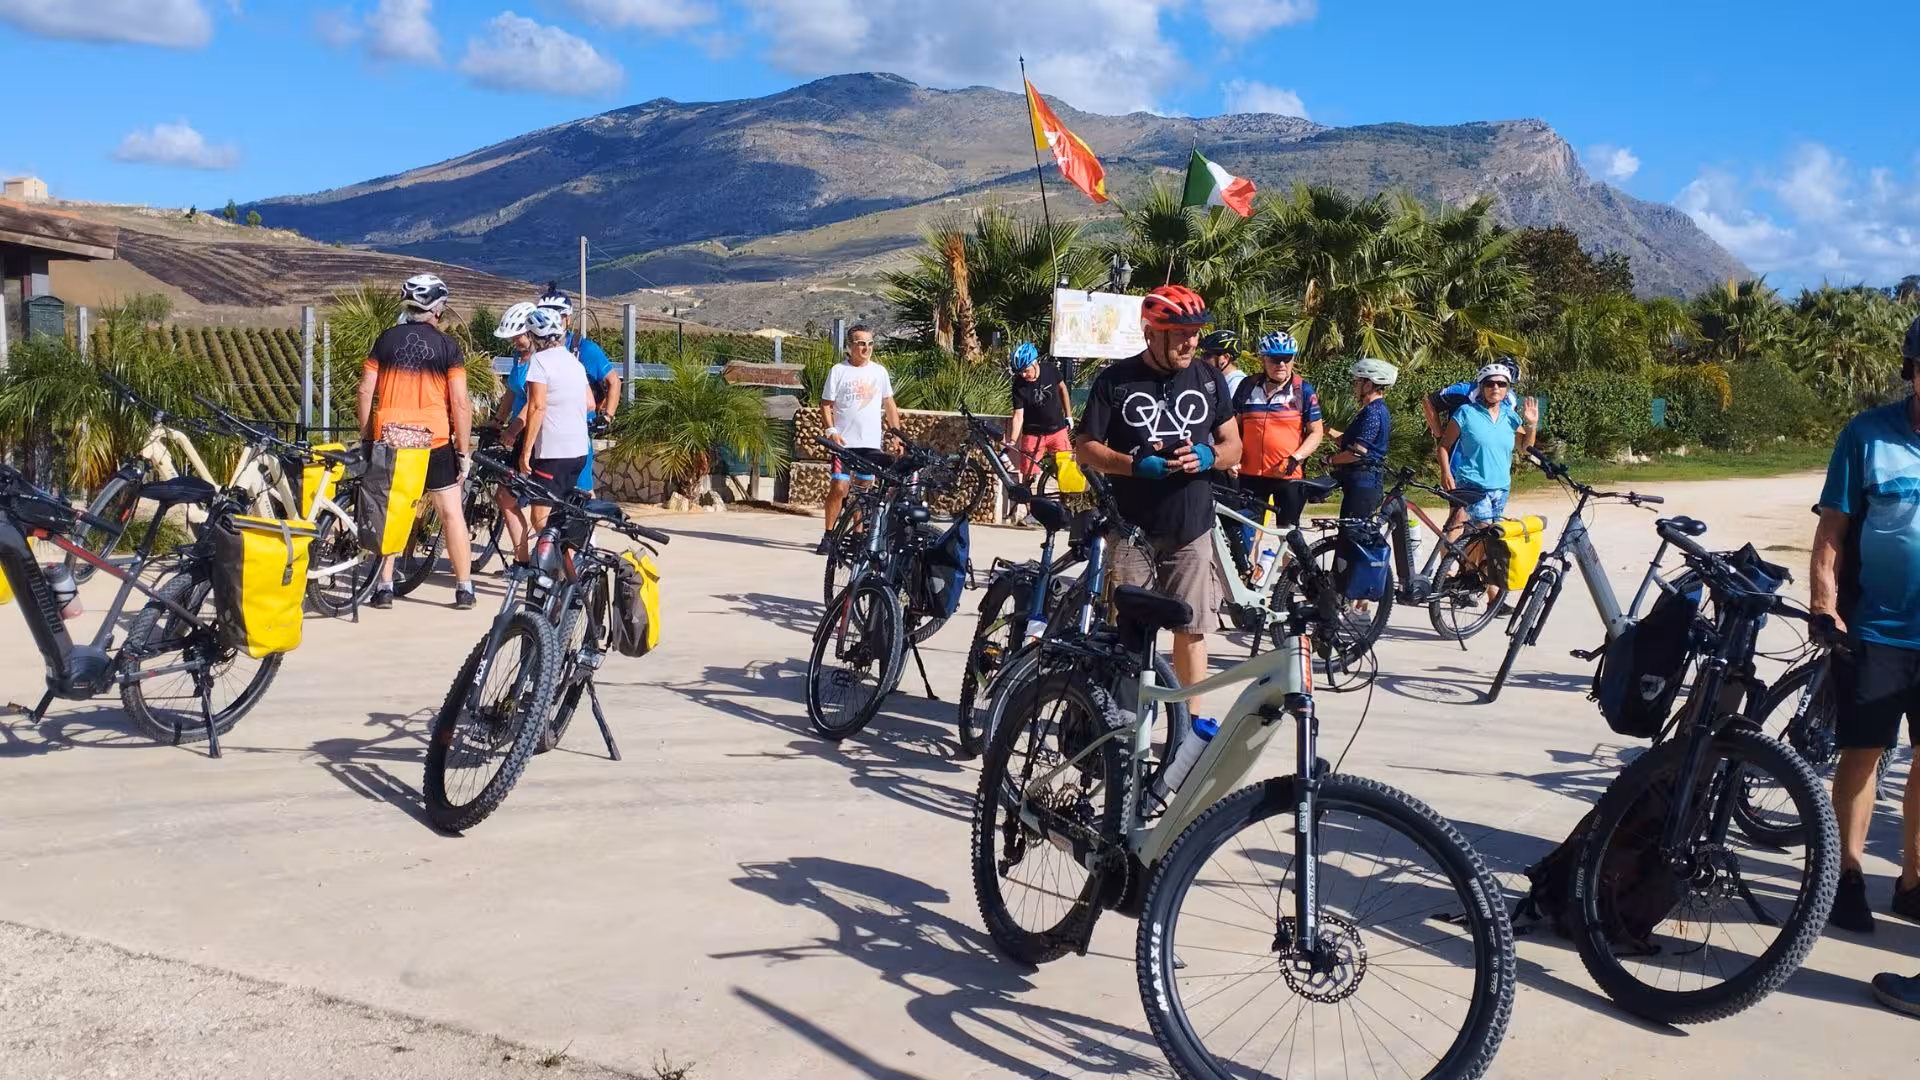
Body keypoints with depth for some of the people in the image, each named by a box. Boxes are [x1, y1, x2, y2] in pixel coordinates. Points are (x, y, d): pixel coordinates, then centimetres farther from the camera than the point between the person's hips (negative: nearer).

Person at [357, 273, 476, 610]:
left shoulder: (386, 339, 4)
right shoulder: (448, 346, -3)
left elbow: (365, 390, 3)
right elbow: (460, 402, -7)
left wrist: (365, 437, 11)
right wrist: (463, 450, -1)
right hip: (434, 439, -2)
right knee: (451, 512, 6)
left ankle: (384, 588, 11)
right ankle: (464, 589, 8)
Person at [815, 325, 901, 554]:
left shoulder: (879, 371, 7)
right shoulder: (838, 371, -1)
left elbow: (889, 405, 13)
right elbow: (826, 404, 0)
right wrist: (831, 430, -13)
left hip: (872, 443, 3)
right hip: (844, 442, -3)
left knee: (864, 490, 9)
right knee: (839, 488, -8)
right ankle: (828, 534, 1)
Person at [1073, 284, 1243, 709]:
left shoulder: (1209, 379, 7)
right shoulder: (1116, 380, -2)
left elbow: (1233, 446, 12)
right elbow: (1085, 447, -1)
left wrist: (1208, 457, -11)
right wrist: (1134, 464, -18)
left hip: (1191, 529, 2)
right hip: (1131, 529, -2)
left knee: (1190, 628, 5)